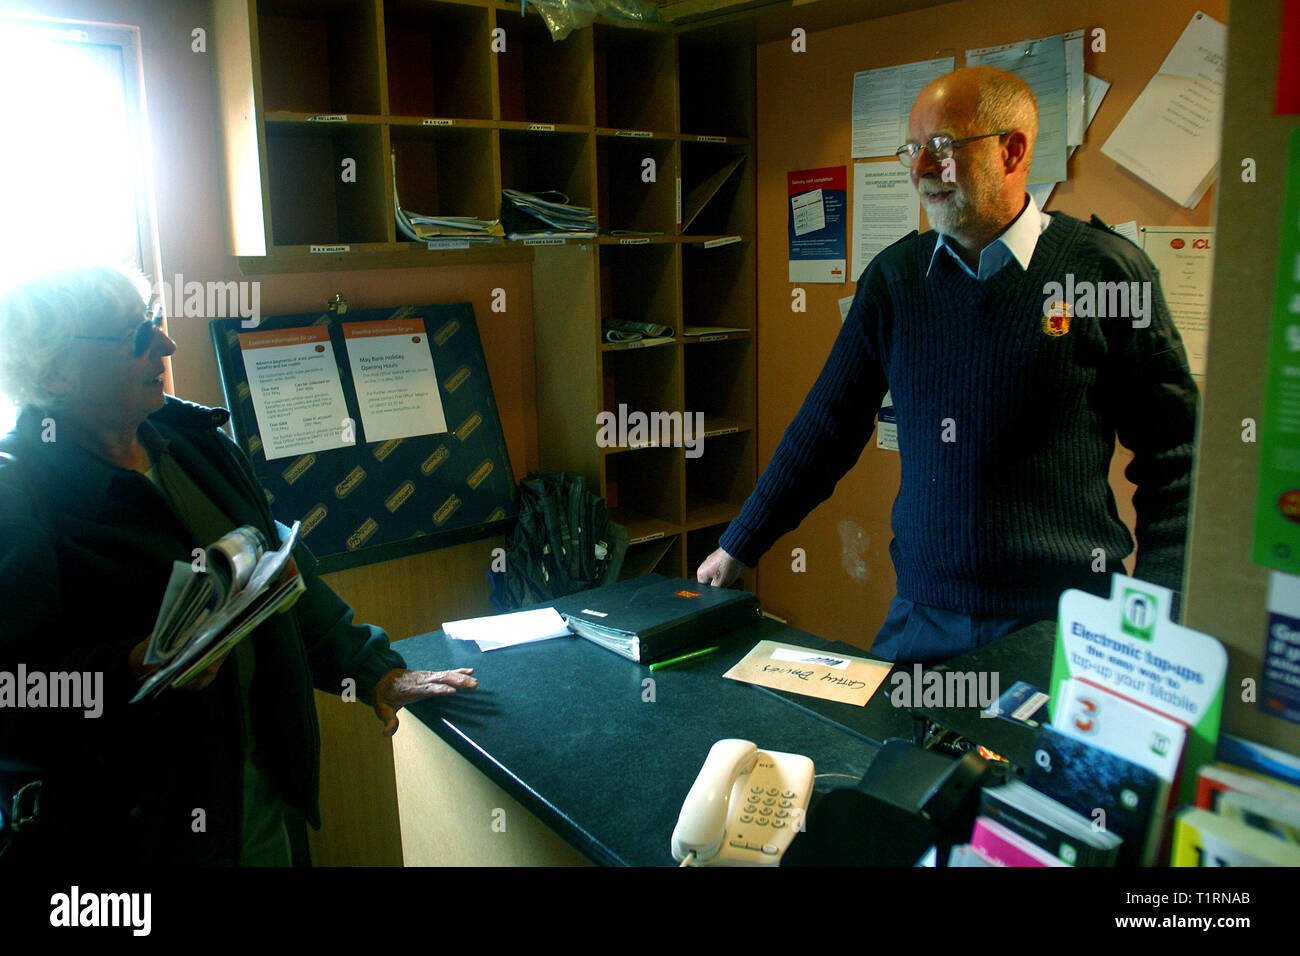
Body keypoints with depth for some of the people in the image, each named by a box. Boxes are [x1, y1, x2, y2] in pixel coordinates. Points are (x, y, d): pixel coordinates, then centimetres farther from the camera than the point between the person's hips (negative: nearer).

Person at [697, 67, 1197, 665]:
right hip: (923, 615, 3)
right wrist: (737, 548, 10)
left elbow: (1171, 457, -1)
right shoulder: (893, 276, 4)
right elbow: (826, 427, 9)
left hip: (1066, 623, -2)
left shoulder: (1109, 270, -5)